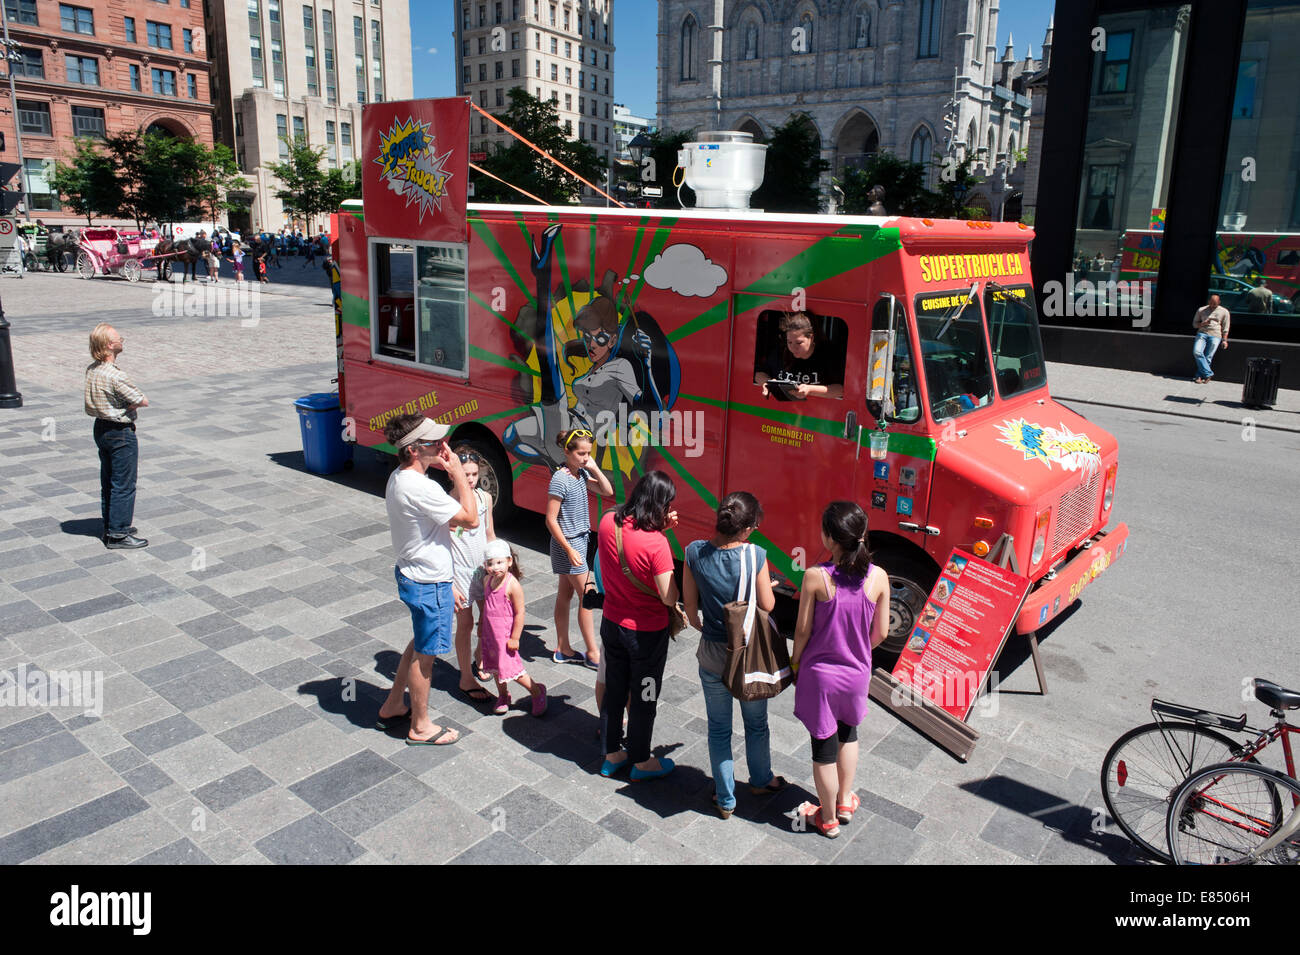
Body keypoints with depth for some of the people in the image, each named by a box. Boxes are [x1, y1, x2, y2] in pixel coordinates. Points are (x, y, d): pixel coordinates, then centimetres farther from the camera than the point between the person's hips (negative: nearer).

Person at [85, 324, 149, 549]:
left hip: (101, 428, 9)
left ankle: (110, 527, 30)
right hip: (121, 432, -9)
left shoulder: (91, 370, 2)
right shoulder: (116, 376, -24)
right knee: (124, 485, 0)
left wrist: (124, 404, -4)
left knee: (108, 482, 18)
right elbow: (144, 401, -18)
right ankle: (118, 535, 5)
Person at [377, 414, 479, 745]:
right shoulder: (420, 487, -29)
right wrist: (457, 472, -21)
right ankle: (420, 727, 27)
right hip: (429, 584, -10)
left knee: (420, 644, 27)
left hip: (412, 574, 10)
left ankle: (392, 707, 42)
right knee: (425, 654, 8)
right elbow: (471, 519, -25)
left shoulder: (399, 478, 3)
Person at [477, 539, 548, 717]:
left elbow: (519, 613, -18)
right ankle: (503, 696, 36)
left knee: (511, 668, -4)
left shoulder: (513, 585, -21)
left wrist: (515, 638, -17)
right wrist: (481, 624, 21)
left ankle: (537, 691, 15)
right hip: (490, 632, 7)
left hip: (506, 634, -7)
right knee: (496, 666, 16)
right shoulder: (487, 580, 0)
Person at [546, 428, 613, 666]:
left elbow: (607, 491, 9)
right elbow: (551, 519, -19)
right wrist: (569, 550, -21)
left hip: (580, 540, 8)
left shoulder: (582, 473, 3)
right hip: (568, 543, -8)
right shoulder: (560, 479, -20)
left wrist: (594, 468, -4)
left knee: (565, 595, 14)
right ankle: (593, 654, 9)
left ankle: (563, 650, 24)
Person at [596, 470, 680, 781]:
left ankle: (611, 755, 38)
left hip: (611, 623, 6)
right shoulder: (656, 544, -29)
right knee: (643, 697, 14)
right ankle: (641, 761, 32)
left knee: (613, 690, 21)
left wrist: (661, 527, -2)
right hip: (647, 632, -6)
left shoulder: (608, 522, -11)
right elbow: (669, 598, -25)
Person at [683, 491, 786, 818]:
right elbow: (767, 606, -12)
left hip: (712, 654, 1)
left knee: (718, 729, 18)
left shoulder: (695, 552, -14)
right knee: (756, 723, 24)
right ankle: (761, 781, 47)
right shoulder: (755, 555, -22)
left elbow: (690, 605, -2)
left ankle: (725, 799, 31)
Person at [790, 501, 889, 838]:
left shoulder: (816, 577, -22)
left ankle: (828, 819, 31)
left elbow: (803, 631, -13)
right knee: (848, 733, 28)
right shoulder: (879, 577, -14)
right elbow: (880, 633, -4)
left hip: (820, 674, -3)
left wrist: (795, 661, 6)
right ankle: (845, 803, 43)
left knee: (824, 745, 14)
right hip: (857, 672, 3)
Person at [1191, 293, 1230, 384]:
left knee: (1208, 357, -13)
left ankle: (1199, 376, -7)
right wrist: (1203, 323, -5)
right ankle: (1208, 374, -20)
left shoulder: (1224, 312, 12)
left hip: (1215, 335, -1)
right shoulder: (1201, 310, 15)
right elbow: (1194, 324, 16)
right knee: (1196, 352, -24)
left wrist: (1224, 340, 2)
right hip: (1202, 333, 1)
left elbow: (1225, 328, 12)